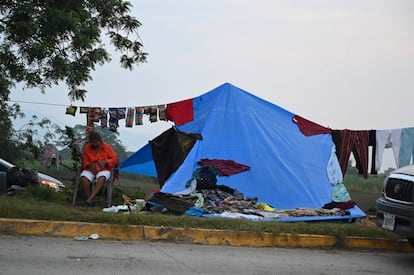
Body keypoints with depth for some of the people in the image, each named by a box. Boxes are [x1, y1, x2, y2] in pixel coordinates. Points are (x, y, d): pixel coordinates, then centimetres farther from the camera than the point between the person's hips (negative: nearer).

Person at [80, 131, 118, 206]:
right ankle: (89, 197, -29)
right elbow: (85, 162, 7)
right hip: (90, 170, 2)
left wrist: (105, 162, -21)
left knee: (102, 178, -38)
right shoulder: (87, 148, 5)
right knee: (83, 178, -33)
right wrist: (90, 165, -16)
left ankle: (90, 198, -46)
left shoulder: (107, 147, 2)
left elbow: (115, 158, -1)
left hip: (104, 170, -2)